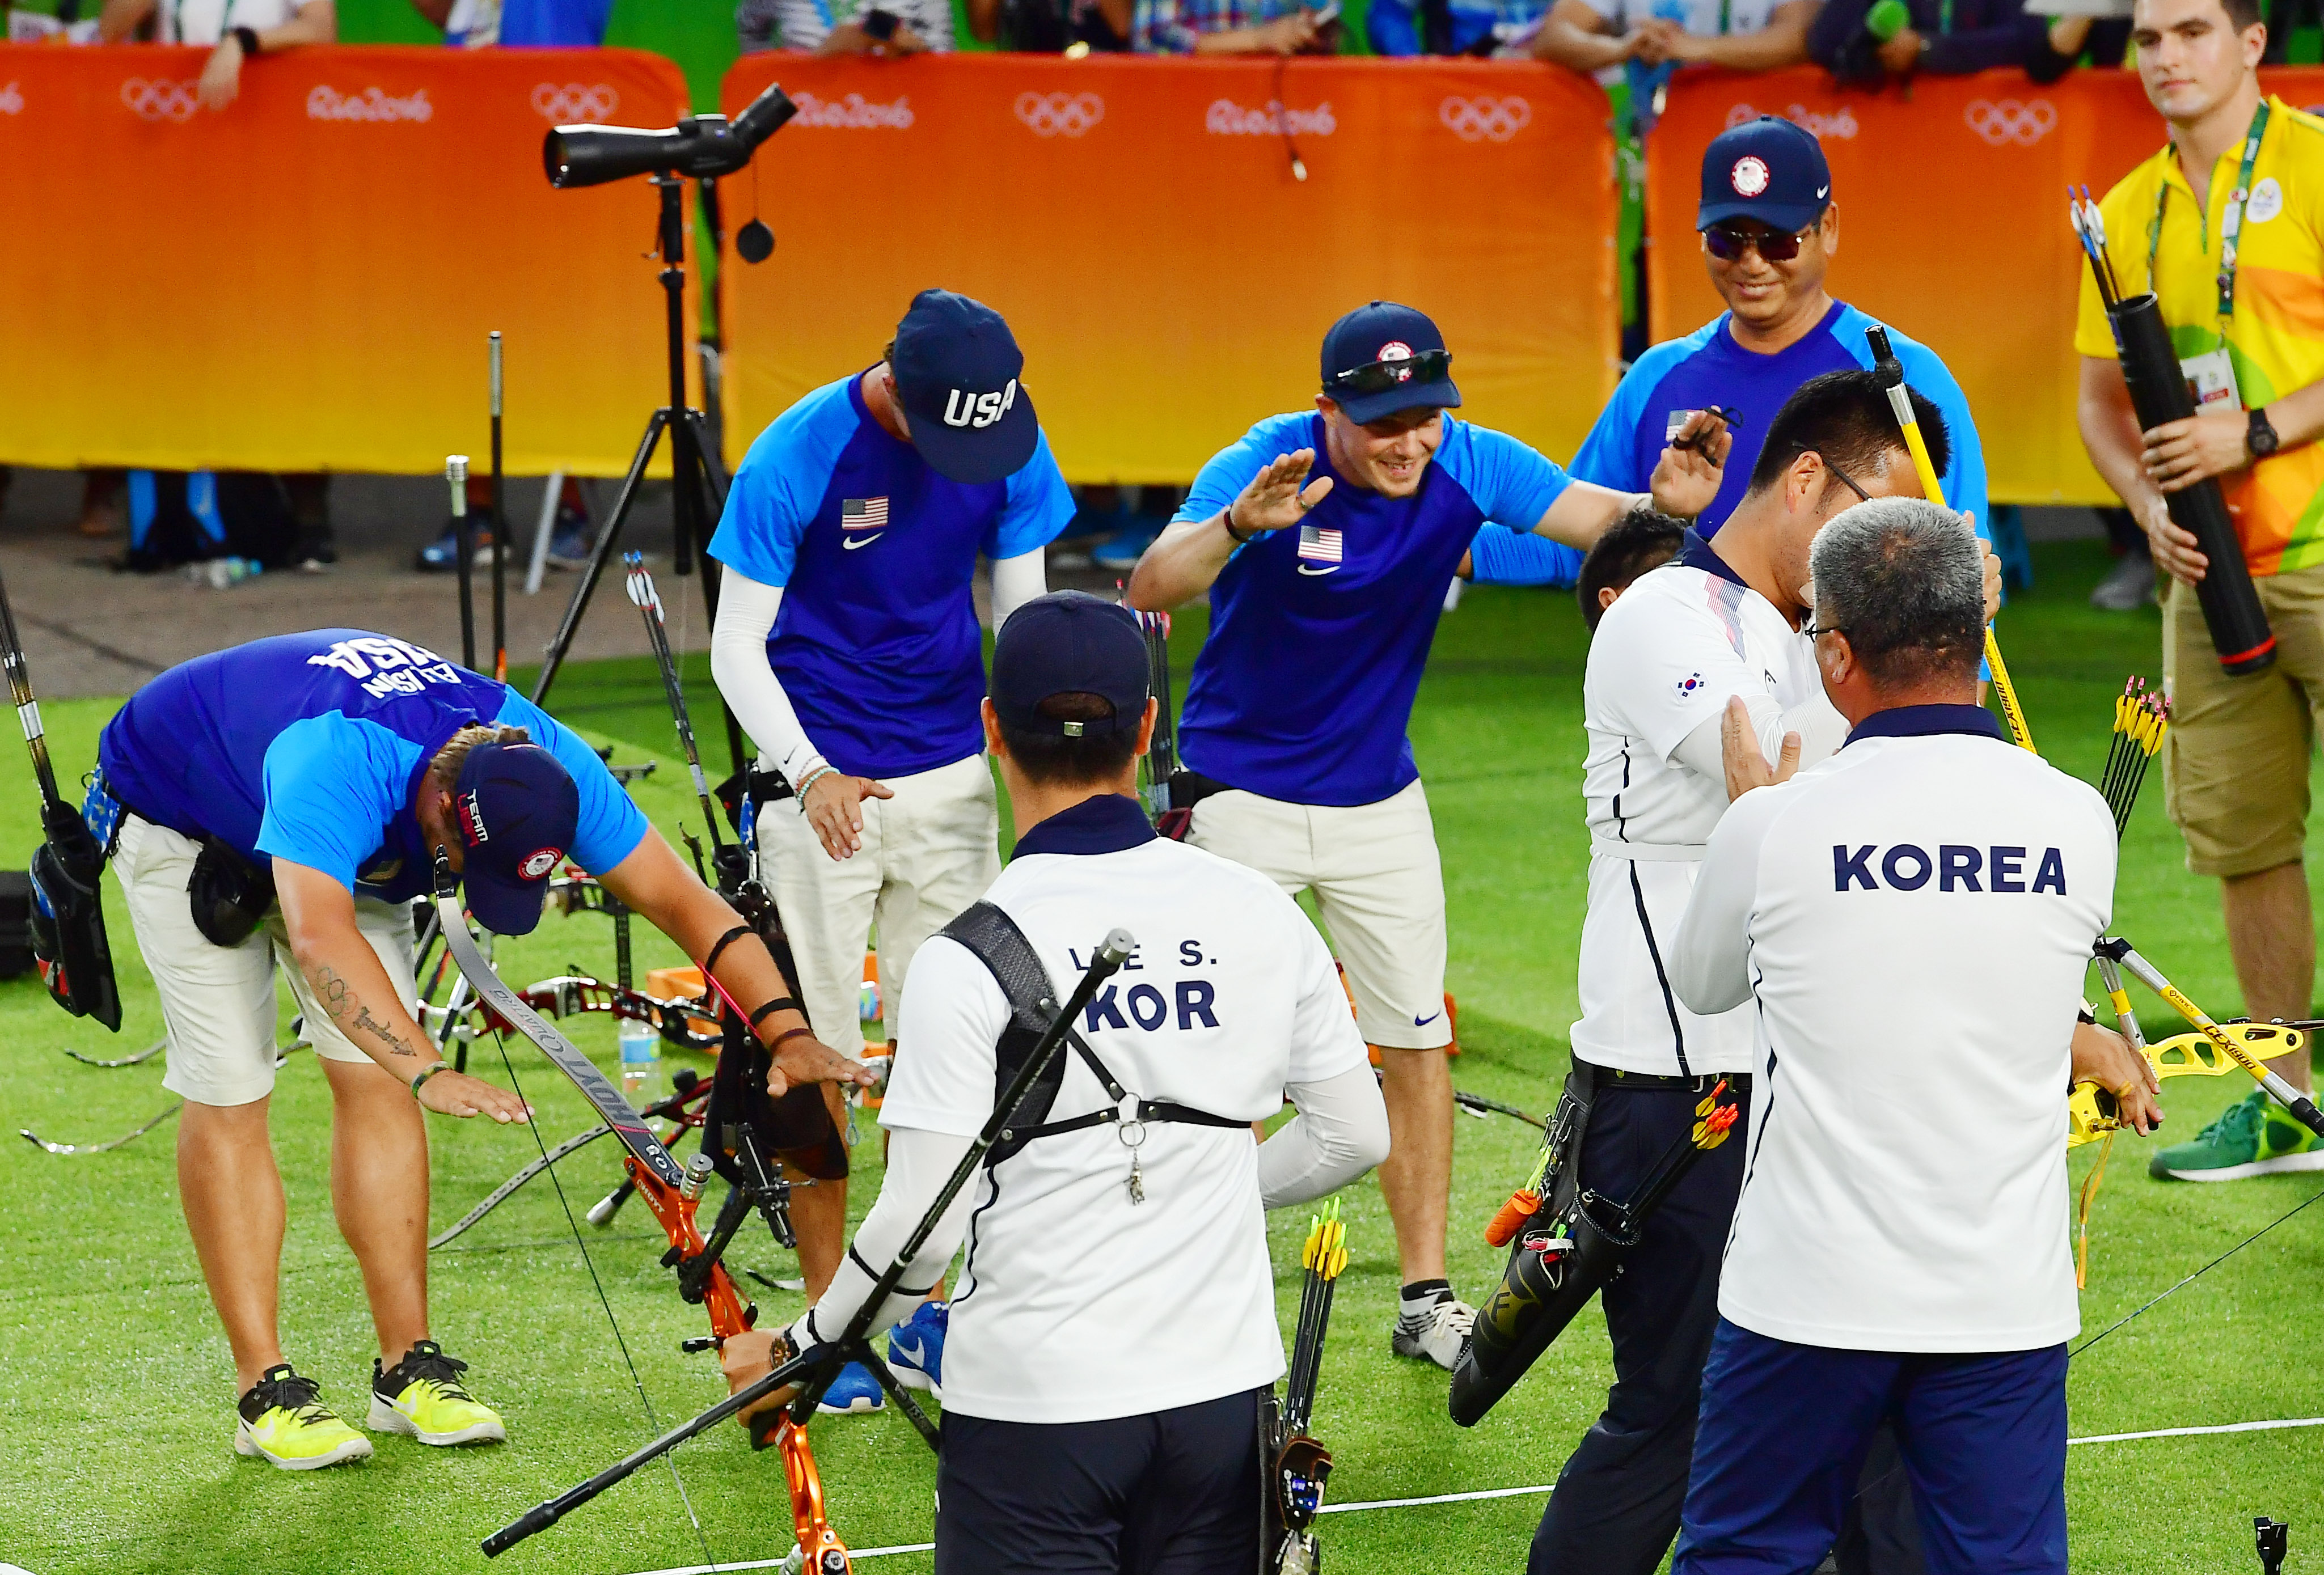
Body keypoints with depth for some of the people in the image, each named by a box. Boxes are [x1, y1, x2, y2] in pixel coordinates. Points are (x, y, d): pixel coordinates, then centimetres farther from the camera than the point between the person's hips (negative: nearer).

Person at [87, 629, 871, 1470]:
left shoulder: (545, 765, -27)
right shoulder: (340, 768, -46)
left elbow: (682, 898, -24)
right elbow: (317, 937, -60)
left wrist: (788, 1033, -34)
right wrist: (428, 1069, -70)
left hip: (352, 853, 6)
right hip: (180, 823, -6)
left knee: (374, 1079, -2)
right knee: (229, 1097, -10)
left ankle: (409, 1368, 2)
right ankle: (264, 1390, -7)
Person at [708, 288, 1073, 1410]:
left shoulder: (1012, 448, -5)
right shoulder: (797, 456, -16)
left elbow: (1023, 616, 6)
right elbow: (738, 646, -9)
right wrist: (808, 772, -23)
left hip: (952, 776, 4)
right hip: (823, 783, -3)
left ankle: (939, 1324, 11)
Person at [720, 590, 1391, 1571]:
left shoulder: (968, 962, -12)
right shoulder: (1262, 917, 1)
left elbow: (923, 1228, -11)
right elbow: (1356, 1135, 11)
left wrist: (796, 1351, 5)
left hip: (1033, 1403, -4)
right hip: (1223, 1385, 4)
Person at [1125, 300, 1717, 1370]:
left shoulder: (1467, 465, -14)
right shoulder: (1267, 465, -24)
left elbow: (1594, 516, -26)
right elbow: (1151, 589, -39)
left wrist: (1664, 505, -50)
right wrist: (1241, 527, -59)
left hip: (1378, 797, 4)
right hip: (1241, 793, -4)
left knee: (1417, 1042, 5)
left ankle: (1426, 1298, 12)